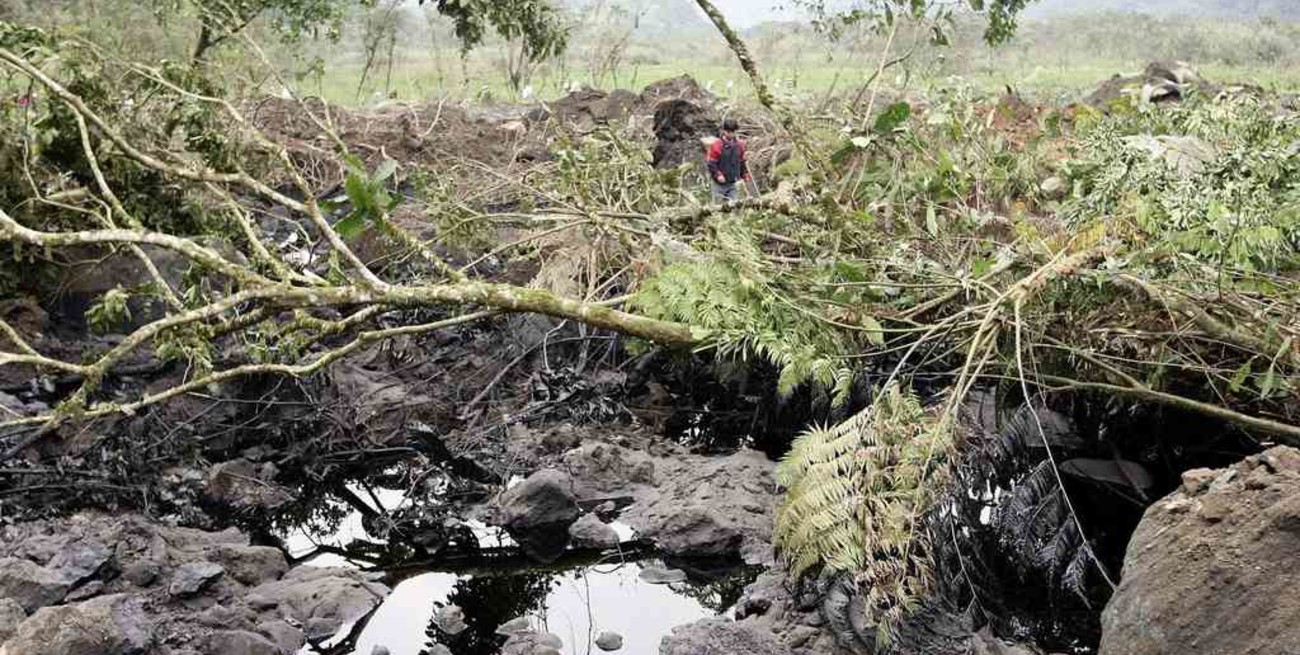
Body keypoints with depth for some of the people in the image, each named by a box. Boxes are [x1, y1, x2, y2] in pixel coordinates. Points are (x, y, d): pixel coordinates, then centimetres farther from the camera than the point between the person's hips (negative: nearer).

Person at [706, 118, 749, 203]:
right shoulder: (716, 145, -12)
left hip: (732, 183, 5)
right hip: (719, 183, -5)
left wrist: (744, 174, 12)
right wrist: (717, 175, -20)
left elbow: (742, 162, 17)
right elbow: (711, 163, -10)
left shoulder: (739, 144, 5)